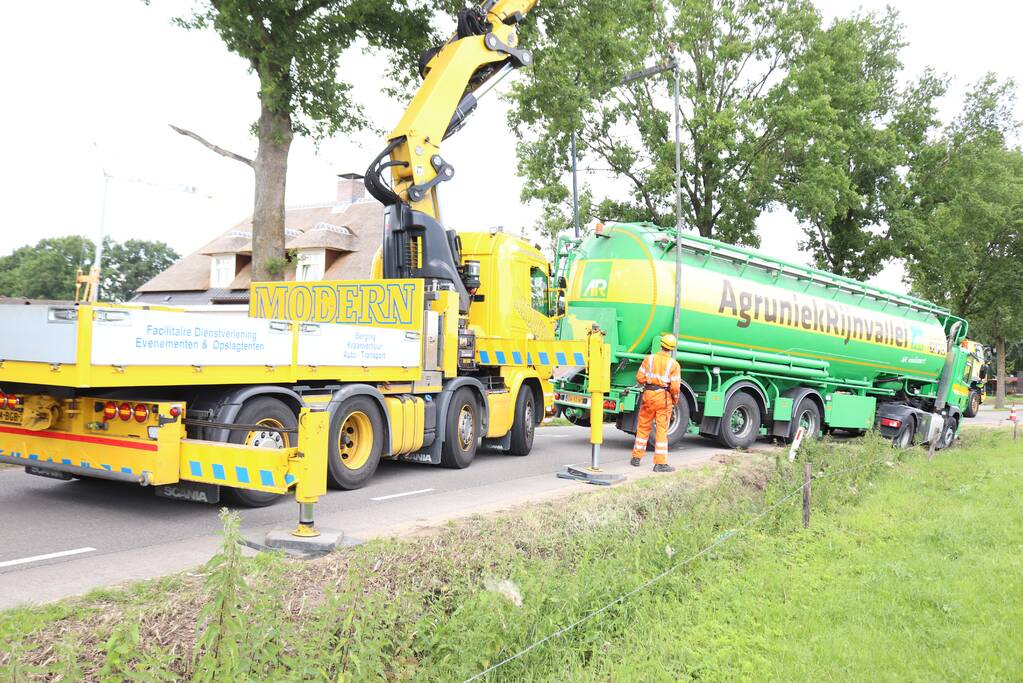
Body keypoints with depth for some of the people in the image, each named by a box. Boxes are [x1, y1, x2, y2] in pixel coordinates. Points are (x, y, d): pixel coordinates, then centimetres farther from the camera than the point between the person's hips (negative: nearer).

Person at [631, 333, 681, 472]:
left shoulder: (649, 359, -3)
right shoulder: (674, 364, -8)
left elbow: (640, 377, -4)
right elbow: (675, 386, -11)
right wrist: (675, 400, 6)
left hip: (648, 395, 2)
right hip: (664, 398, -2)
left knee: (643, 427, 15)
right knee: (662, 430, 2)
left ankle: (636, 458, 22)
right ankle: (660, 463, 1)